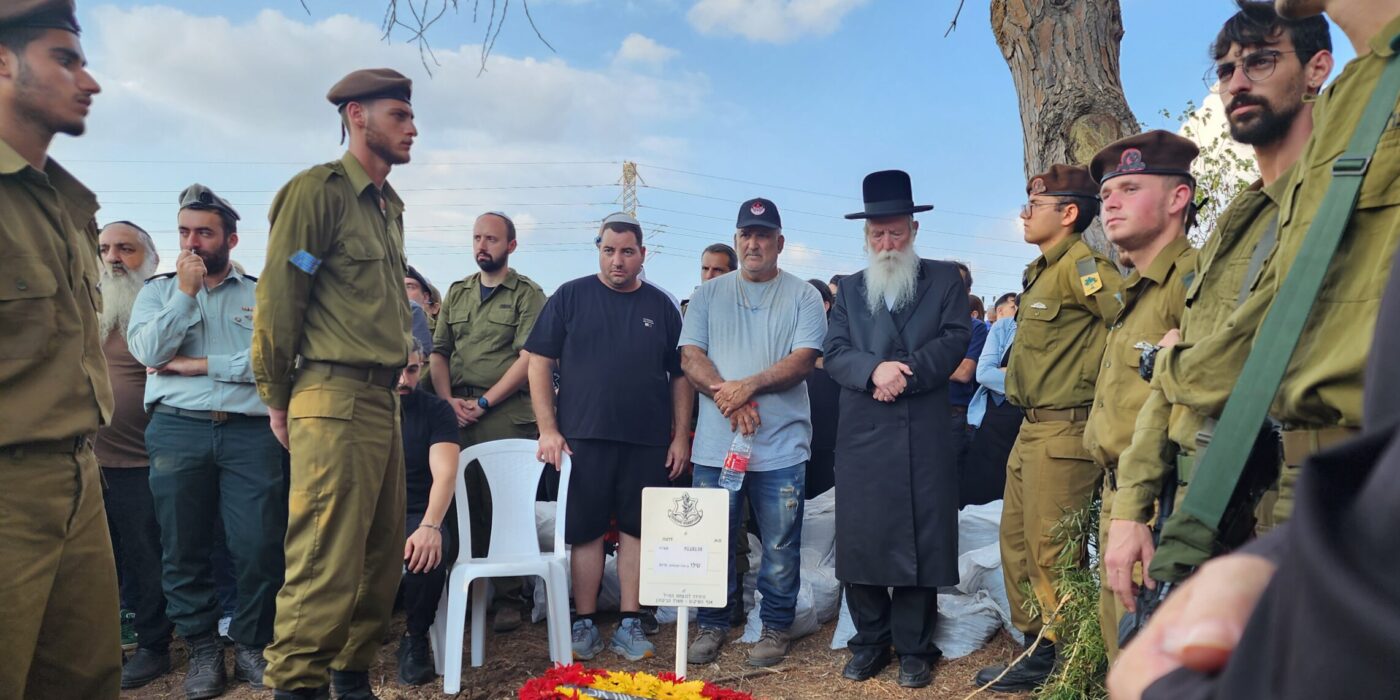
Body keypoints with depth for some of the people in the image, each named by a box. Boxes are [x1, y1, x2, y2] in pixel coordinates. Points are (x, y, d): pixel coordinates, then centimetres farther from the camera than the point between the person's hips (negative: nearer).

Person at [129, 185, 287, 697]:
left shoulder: (260, 293, 8)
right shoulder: (159, 290, 15)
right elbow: (146, 350, -3)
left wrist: (196, 364, -6)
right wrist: (186, 291, -4)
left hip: (251, 431, -2)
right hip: (177, 429, 2)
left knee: (260, 546, -4)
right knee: (184, 548, 5)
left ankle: (251, 646, 13)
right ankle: (202, 649, 18)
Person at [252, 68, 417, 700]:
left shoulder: (389, 205, 18)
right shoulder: (318, 190, -7)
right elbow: (277, 300, -8)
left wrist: (393, 379, 16)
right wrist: (278, 399, -3)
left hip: (383, 402, 8)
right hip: (336, 403, -8)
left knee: (382, 559, 12)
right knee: (327, 565, -6)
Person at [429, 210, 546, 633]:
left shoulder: (528, 294, 2)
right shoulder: (457, 292, 19)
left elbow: (529, 358, -8)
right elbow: (439, 352, 15)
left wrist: (484, 402, -12)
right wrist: (448, 400, -2)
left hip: (506, 415, -5)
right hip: (456, 414, 5)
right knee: (462, 504, 6)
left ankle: (508, 597, 6)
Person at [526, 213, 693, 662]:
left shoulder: (661, 306, 8)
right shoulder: (570, 297, 2)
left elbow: (680, 376, 10)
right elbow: (539, 361, 0)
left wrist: (681, 436, 4)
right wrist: (548, 428, -7)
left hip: (648, 441, 2)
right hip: (583, 438, -1)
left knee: (636, 530, 6)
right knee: (586, 531, 5)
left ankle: (630, 623, 16)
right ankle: (584, 623, 15)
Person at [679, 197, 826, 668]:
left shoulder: (802, 296, 4)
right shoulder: (708, 295, 10)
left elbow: (804, 359, -8)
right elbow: (690, 356, 1)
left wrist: (750, 385, -20)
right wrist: (726, 396, -14)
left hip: (781, 447, -2)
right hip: (715, 445, 2)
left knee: (780, 546, 6)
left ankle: (776, 628, 21)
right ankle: (712, 625, 24)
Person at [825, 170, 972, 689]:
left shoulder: (946, 281, 9)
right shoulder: (849, 289, 15)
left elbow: (954, 340, -3)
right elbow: (834, 353, 3)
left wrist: (905, 372, -15)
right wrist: (876, 369, -16)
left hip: (925, 437, -2)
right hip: (861, 437, 2)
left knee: (921, 542, 3)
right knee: (860, 542, 4)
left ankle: (914, 648, 16)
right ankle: (870, 642, 19)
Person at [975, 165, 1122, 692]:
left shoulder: (1080, 264, -12)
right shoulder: (1043, 270, 17)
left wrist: (1090, 381, -19)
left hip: (1065, 430, -10)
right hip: (1033, 428, 10)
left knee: (1049, 550, -3)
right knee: (1017, 542, 14)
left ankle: (1057, 660, 10)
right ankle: (1035, 644, 26)